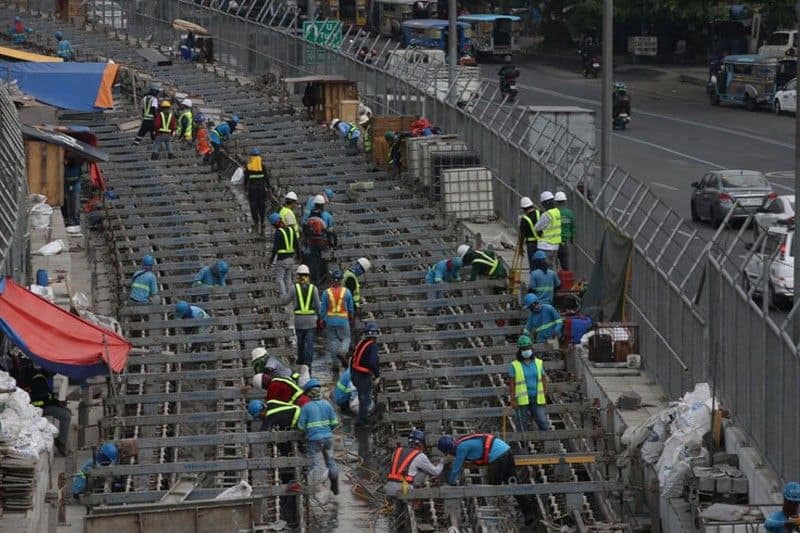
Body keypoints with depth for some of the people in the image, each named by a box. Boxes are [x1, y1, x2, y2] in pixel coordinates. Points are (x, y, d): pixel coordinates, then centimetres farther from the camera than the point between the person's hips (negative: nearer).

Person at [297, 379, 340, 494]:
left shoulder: (306, 407, -10)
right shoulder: (327, 404, 1)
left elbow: (301, 426, -8)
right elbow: (334, 422, 5)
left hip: (314, 439, -4)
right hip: (328, 437, 4)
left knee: (314, 464, 4)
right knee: (331, 461, 18)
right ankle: (335, 488, 28)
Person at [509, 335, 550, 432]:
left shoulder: (538, 363, 8)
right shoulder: (514, 365, -2)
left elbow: (543, 380, 12)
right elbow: (511, 384, -3)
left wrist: (544, 397, 9)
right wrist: (512, 400, -9)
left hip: (537, 399, 3)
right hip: (522, 401, -3)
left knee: (544, 424, -6)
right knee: (523, 427, 2)